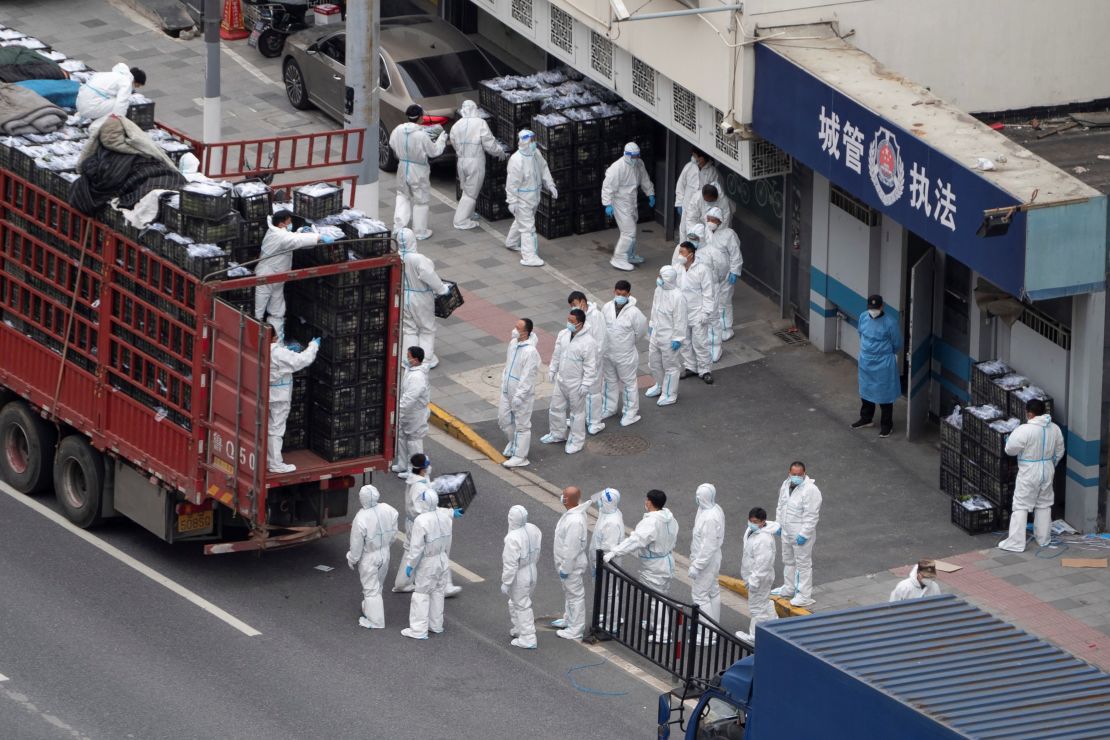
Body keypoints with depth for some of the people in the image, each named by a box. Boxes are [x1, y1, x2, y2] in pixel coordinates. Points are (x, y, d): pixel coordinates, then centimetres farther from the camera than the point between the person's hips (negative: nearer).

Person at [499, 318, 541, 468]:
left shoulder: (530, 352, -26)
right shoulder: (513, 343, 0)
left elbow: (527, 377, -25)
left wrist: (519, 396, -23)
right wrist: (503, 383, 18)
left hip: (522, 394, -9)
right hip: (508, 391, 9)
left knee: (522, 425, 5)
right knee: (504, 419, 21)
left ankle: (520, 456, 16)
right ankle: (514, 442, 44)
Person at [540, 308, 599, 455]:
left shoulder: (588, 342, -23)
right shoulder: (563, 334, -3)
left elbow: (590, 367, -19)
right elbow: (556, 354, 10)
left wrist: (586, 385, -18)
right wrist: (552, 370, 14)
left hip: (576, 384, -7)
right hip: (561, 380, 7)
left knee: (577, 412, 9)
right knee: (556, 408, 18)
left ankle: (576, 440, 25)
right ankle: (557, 434, 39)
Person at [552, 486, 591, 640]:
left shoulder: (574, 521, -33)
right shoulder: (573, 512, 0)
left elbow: (571, 548, -29)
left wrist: (565, 568, -21)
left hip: (572, 565, -10)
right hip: (566, 562, 10)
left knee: (575, 595, 3)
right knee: (569, 593, 26)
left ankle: (575, 630, 13)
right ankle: (568, 619, 44)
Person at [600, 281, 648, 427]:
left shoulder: (634, 312, -22)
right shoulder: (607, 308, -8)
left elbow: (640, 332, -9)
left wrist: (629, 344, 3)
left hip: (626, 356, -5)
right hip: (608, 353, 5)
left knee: (628, 383, 9)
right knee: (609, 381, 22)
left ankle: (631, 413, 23)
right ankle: (609, 408, 41)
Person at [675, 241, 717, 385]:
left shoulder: (702, 269, -18)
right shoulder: (677, 268, -2)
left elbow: (708, 292, -14)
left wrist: (706, 313, -15)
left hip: (697, 313, -5)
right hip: (681, 313, 5)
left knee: (700, 343, 1)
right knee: (685, 342, 16)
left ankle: (704, 371, 14)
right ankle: (690, 367, 31)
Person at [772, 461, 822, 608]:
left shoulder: (810, 490, -23)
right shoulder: (786, 485, 3)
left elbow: (812, 516, -23)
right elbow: (781, 506, 16)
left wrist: (803, 534, -22)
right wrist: (778, 524, 14)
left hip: (801, 534, -9)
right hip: (787, 532, 9)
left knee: (803, 564, 0)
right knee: (788, 561, 23)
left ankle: (805, 596, 9)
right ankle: (789, 589, 41)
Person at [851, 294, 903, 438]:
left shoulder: (890, 323, -21)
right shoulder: (863, 317, -6)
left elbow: (897, 345, -8)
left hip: (883, 365, -6)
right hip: (866, 362, 6)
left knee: (884, 394, 5)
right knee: (865, 390, 20)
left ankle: (887, 425, 17)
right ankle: (866, 419, 38)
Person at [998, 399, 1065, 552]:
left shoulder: (1024, 430, -22)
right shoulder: (1054, 429, -1)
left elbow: (1010, 449, -14)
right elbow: (1059, 452, 10)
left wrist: (1009, 439, 8)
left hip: (1029, 473, -6)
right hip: (1047, 471, 6)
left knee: (1021, 507, 1)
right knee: (1044, 505, 20)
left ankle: (1015, 543, 0)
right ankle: (1043, 539, 28)